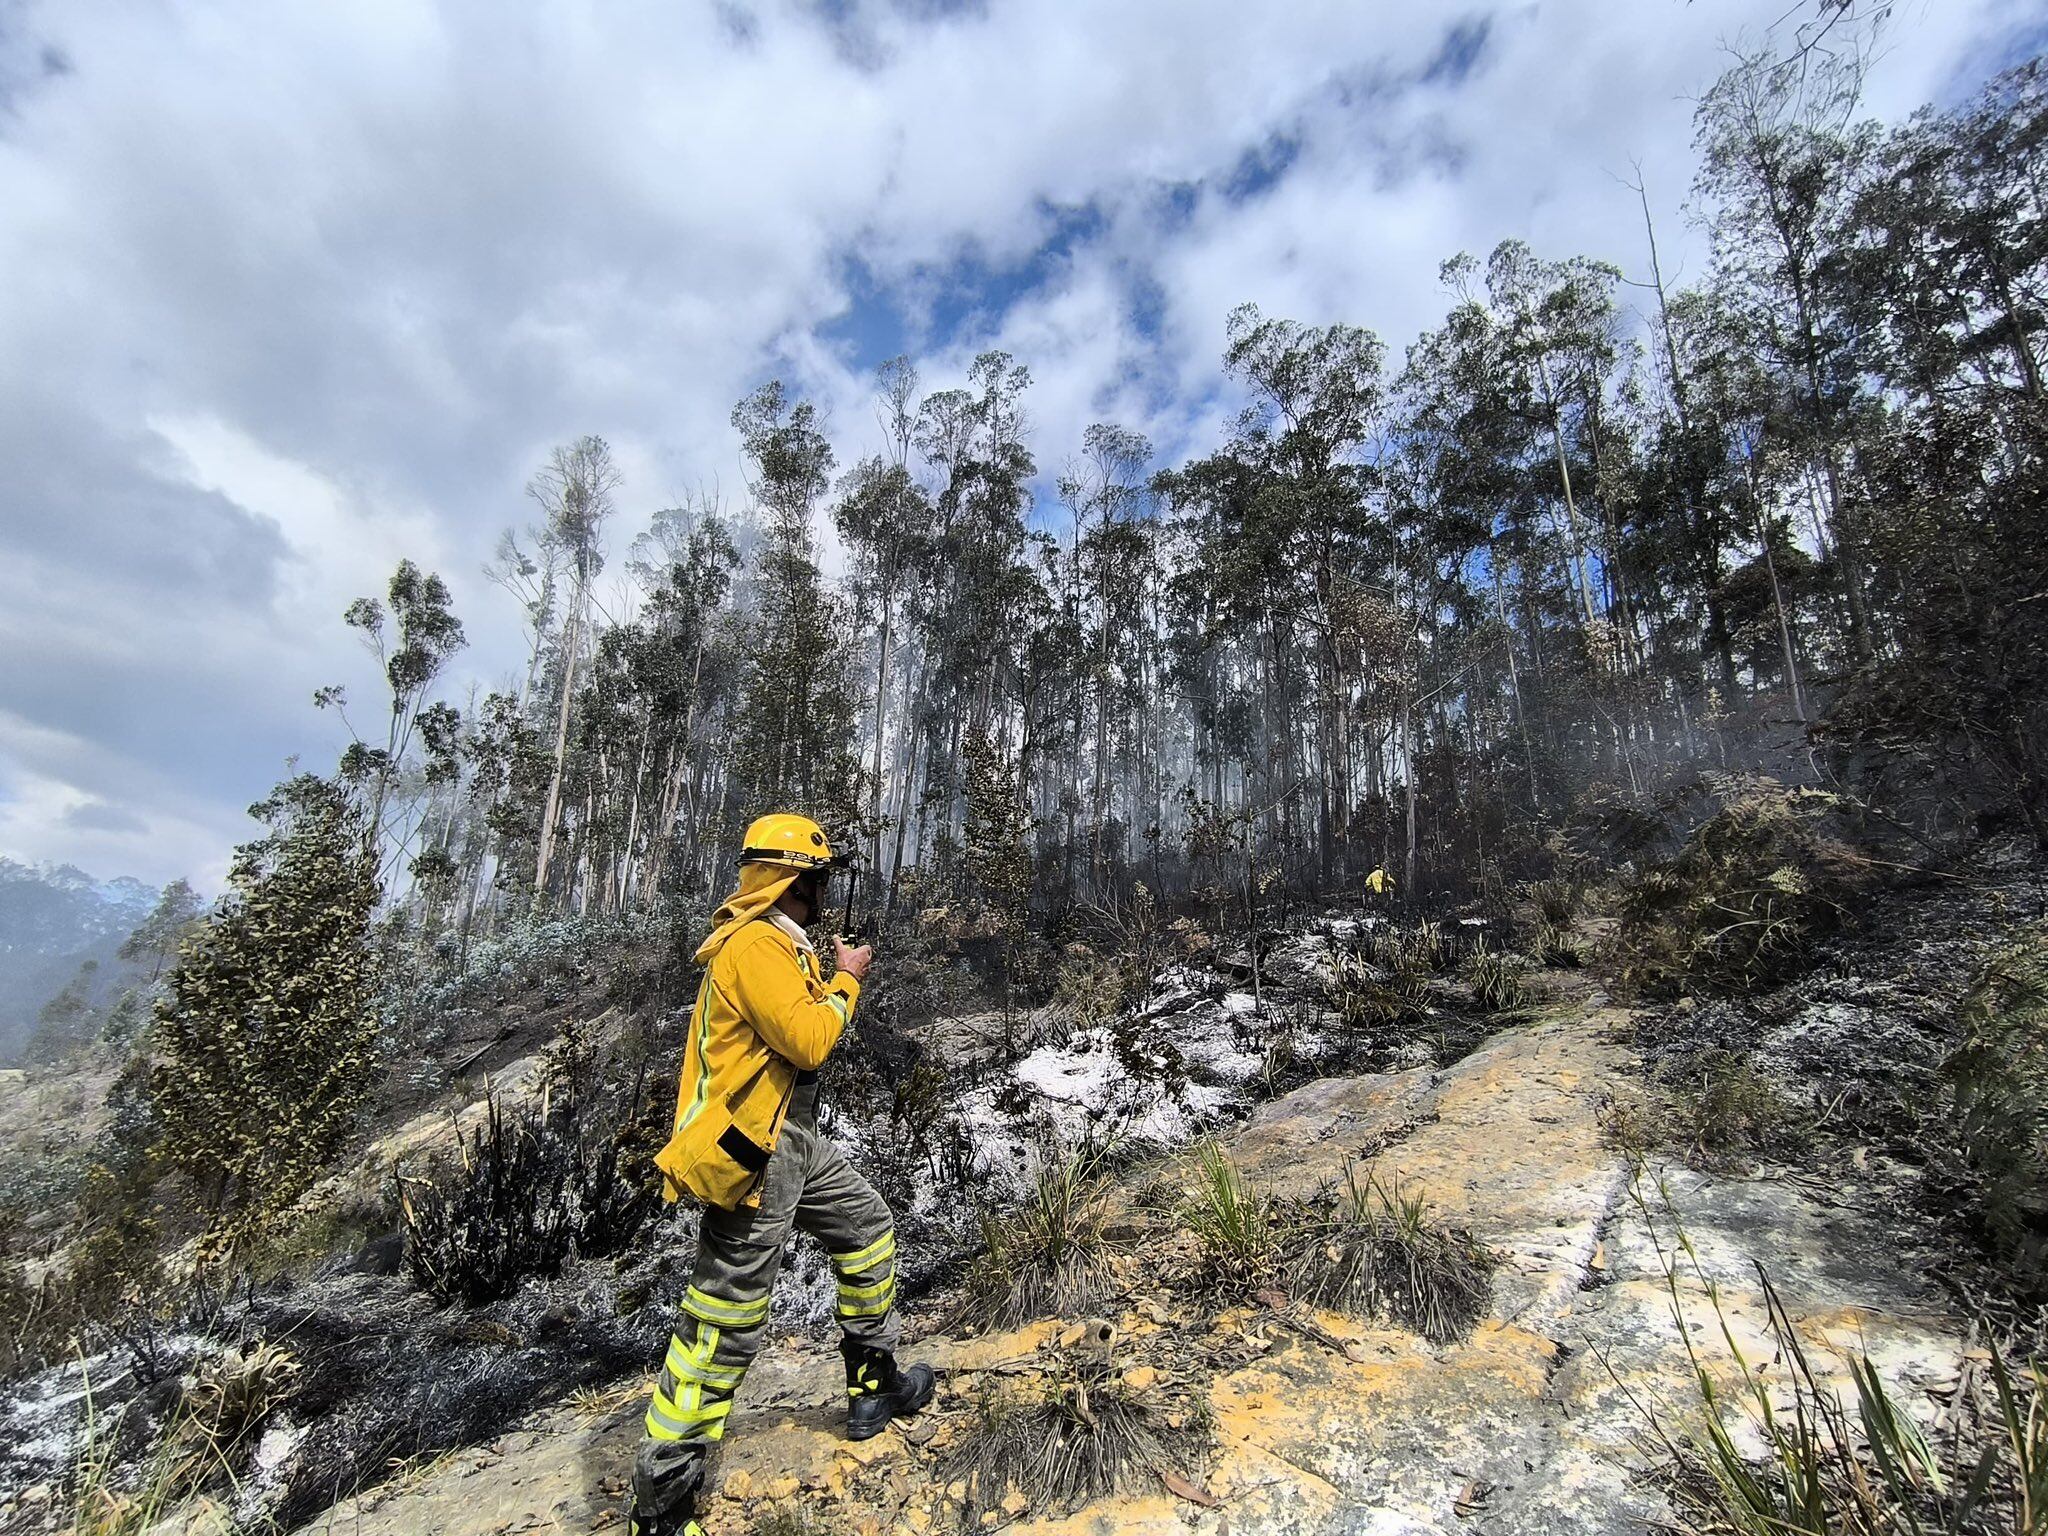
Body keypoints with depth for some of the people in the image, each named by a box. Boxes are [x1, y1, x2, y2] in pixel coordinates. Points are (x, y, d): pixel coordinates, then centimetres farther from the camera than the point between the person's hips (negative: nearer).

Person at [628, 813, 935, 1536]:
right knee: (724, 1322, -2)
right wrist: (844, 980, -12)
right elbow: (808, 1041, -27)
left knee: (867, 1225, 22)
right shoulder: (755, 945, -21)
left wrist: (833, 976, 13)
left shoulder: (775, 943, 12)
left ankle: (873, 1383, 38)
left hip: (793, 1138, 11)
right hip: (753, 1153, -11)